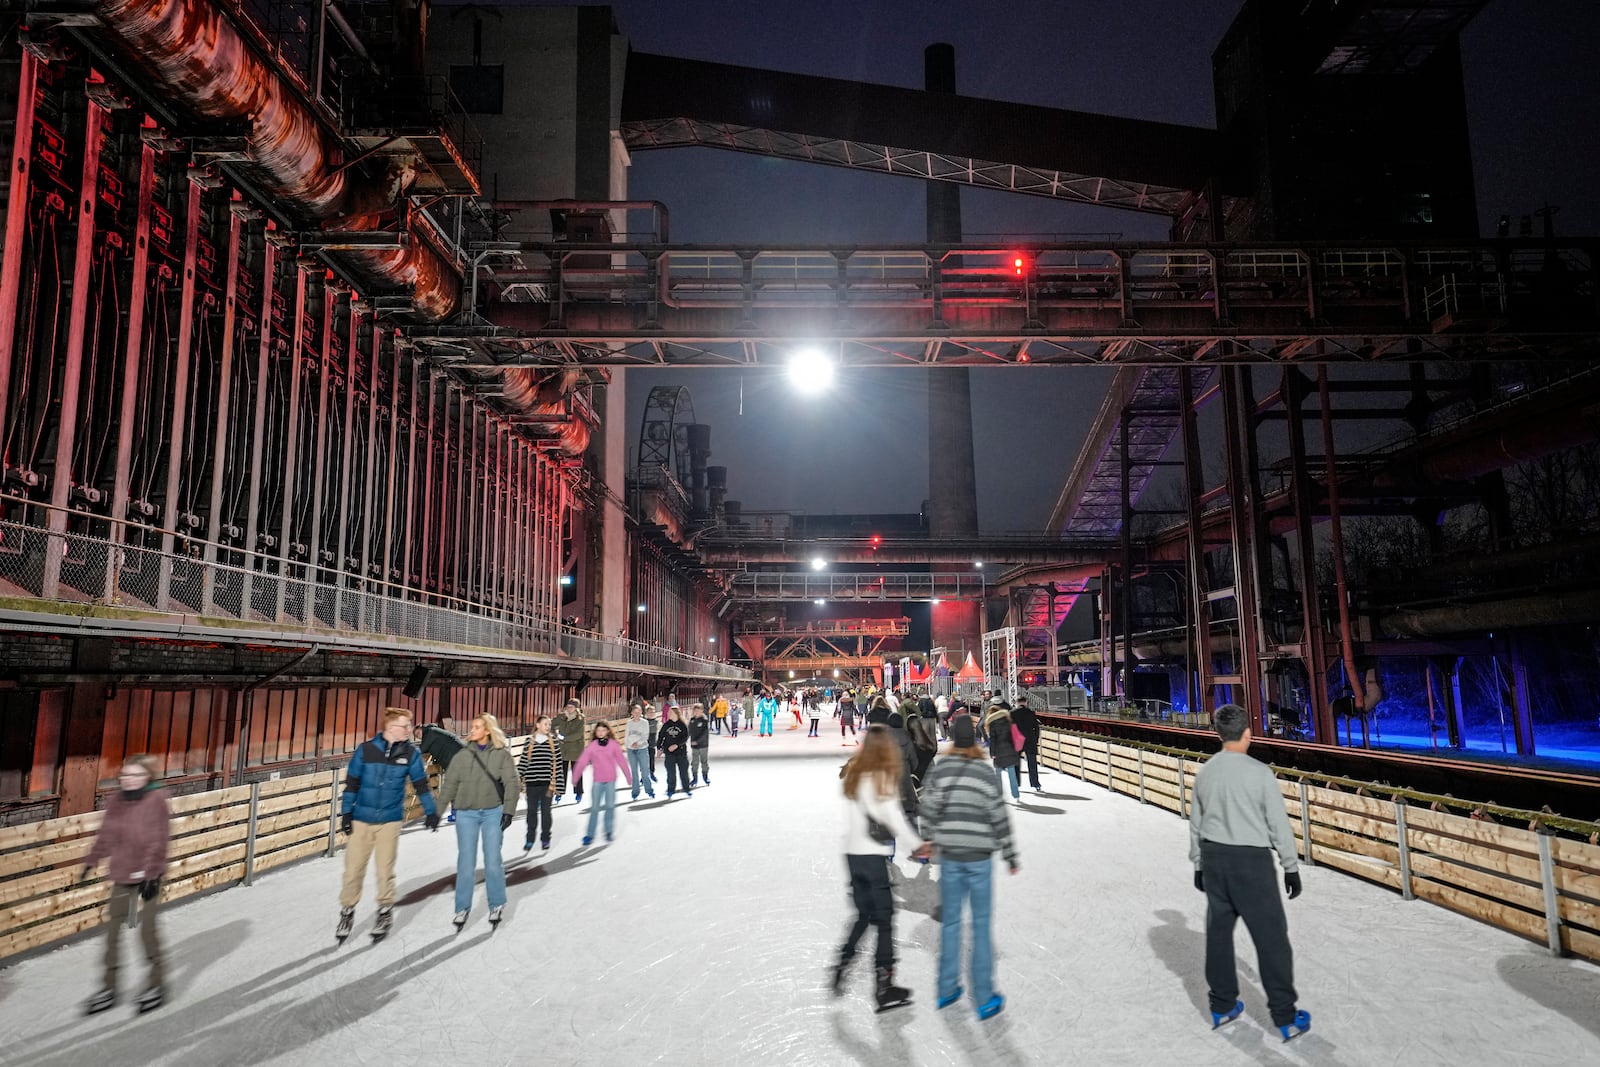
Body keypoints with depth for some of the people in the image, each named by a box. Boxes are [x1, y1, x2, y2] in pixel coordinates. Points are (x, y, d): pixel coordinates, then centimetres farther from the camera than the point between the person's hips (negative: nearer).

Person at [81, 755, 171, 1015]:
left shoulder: (156, 799, -14)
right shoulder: (115, 801, 2)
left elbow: (160, 839, -14)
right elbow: (106, 834, 15)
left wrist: (152, 873, -16)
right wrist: (91, 862, 16)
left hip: (148, 875, -6)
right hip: (122, 875, 6)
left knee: (147, 928, 0)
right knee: (113, 929, 10)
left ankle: (154, 985, 16)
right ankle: (109, 988, 22)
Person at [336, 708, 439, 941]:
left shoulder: (411, 753, -5)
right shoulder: (366, 750, -8)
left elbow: (421, 784, 5)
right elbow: (351, 783, -1)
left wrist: (431, 811, 6)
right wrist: (346, 813, -2)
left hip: (390, 820, 0)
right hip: (361, 820, 0)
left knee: (385, 869, 6)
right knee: (353, 868, 5)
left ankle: (385, 912, 23)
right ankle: (347, 911, 23)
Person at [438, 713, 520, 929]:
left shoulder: (502, 755, -2)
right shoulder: (463, 755, 2)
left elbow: (511, 783, -5)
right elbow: (449, 784, 3)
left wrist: (509, 810, -13)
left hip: (493, 813, -1)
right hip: (466, 814, 1)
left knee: (492, 861, 4)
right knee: (466, 862, 2)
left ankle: (496, 905, 20)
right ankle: (462, 907, 16)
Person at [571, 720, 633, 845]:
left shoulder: (613, 745, -2)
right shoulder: (592, 746, -2)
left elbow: (622, 761, 1)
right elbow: (582, 761, -6)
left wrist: (629, 777, 4)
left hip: (611, 780, 0)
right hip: (597, 780, 0)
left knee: (610, 806, 1)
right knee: (594, 808, 2)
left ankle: (609, 831, 19)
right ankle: (589, 835, 8)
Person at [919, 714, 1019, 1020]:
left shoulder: (938, 768, -7)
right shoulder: (986, 775, -12)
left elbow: (929, 809, -1)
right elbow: (1000, 819, -6)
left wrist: (930, 839, 15)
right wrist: (1010, 855, 6)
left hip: (949, 856, 2)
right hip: (979, 857, -2)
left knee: (950, 922, 15)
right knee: (981, 925, 7)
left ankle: (947, 990, 27)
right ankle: (985, 999, 15)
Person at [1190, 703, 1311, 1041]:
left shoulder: (1205, 772, 1)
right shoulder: (1259, 772, -15)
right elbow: (1279, 823, -10)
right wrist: (1291, 867, 2)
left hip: (1214, 859, 5)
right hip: (1251, 861, -5)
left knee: (1218, 931, 14)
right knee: (1271, 937, 5)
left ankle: (1222, 1006, 26)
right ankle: (1285, 1018, 12)